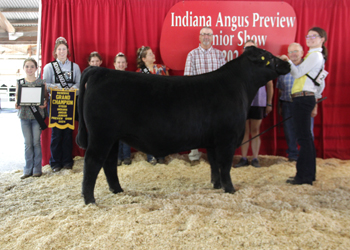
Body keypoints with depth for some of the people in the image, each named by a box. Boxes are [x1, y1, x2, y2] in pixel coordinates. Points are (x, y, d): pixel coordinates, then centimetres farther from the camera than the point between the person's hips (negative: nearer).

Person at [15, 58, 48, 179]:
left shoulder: (41, 82, 1)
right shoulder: (20, 82, 7)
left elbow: (46, 97, 3)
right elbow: (17, 97, 11)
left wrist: (44, 103, -18)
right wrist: (16, 104, -10)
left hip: (37, 115, -2)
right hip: (24, 115, 2)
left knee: (36, 142, 1)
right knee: (27, 143, 6)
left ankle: (37, 169, 12)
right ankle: (28, 169, 14)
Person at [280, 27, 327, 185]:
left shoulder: (315, 55, -8)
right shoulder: (318, 56, 23)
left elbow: (297, 73, -14)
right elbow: (321, 84, 26)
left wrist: (287, 60, -2)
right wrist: (314, 102, 28)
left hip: (303, 98, -10)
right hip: (305, 99, 10)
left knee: (303, 138, -7)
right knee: (306, 138, 13)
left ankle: (304, 176, -1)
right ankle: (309, 174, 20)